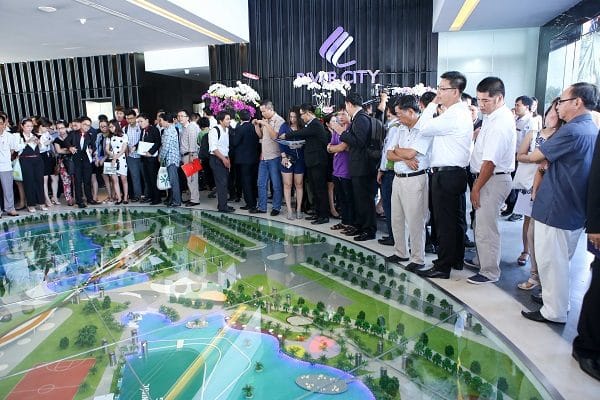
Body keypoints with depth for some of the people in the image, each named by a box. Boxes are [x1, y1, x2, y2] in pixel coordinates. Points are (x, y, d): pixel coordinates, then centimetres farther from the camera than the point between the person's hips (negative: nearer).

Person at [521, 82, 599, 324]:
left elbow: (535, 157, -9)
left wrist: (542, 158, 11)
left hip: (555, 208, -9)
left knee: (551, 262, 3)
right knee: (561, 261, 21)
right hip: (576, 210, 9)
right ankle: (558, 302, 35)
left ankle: (554, 311, 14)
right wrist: (548, 161, 2)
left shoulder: (572, 130, -19)